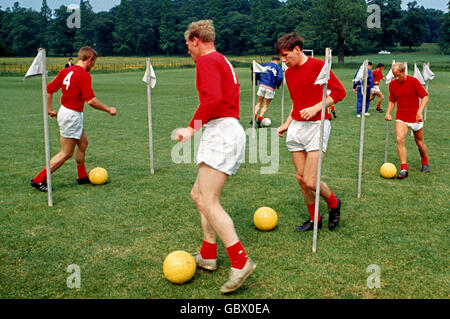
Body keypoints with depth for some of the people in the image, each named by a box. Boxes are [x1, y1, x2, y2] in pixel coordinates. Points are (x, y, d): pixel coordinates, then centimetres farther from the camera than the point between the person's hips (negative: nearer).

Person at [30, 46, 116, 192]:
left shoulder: (66, 71, 7)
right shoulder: (84, 75, -18)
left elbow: (49, 89, 10)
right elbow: (91, 100, -24)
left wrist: (50, 109, 17)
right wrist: (108, 109, -12)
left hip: (64, 111, 9)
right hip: (72, 115, -9)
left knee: (83, 143, 21)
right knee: (66, 153, 0)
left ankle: (82, 176, 31)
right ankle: (39, 180, 4)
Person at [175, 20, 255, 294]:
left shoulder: (207, 61, -7)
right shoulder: (223, 61, 24)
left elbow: (213, 98, -24)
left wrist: (192, 128, -19)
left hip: (221, 132, -11)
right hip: (228, 130, 11)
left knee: (208, 202, -13)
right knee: (199, 194, 16)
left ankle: (240, 261, -14)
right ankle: (208, 255, 22)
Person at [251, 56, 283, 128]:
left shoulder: (265, 64, 11)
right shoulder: (278, 68, 2)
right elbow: (280, 78, -13)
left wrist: (259, 81, 19)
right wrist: (278, 86, 4)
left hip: (262, 86, 2)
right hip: (271, 88, -2)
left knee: (259, 103, 15)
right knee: (266, 105, 9)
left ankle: (254, 118, 2)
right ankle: (259, 119, -3)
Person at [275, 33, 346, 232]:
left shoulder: (317, 65, -8)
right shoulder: (288, 73, 14)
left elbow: (340, 92, -9)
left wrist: (316, 108, -17)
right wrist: (287, 124, 16)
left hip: (317, 126, -7)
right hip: (296, 127, 7)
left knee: (310, 182, -11)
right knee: (301, 178, 7)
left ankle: (333, 203, 20)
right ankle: (314, 219, 24)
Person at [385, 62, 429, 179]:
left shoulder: (413, 81, -10)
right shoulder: (392, 84, 1)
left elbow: (425, 96, -9)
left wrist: (419, 111, -22)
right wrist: (388, 113, -4)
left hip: (415, 117, -2)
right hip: (401, 118, 2)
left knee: (419, 142, 10)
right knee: (400, 139, -19)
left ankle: (425, 163, 37)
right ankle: (404, 169, -18)